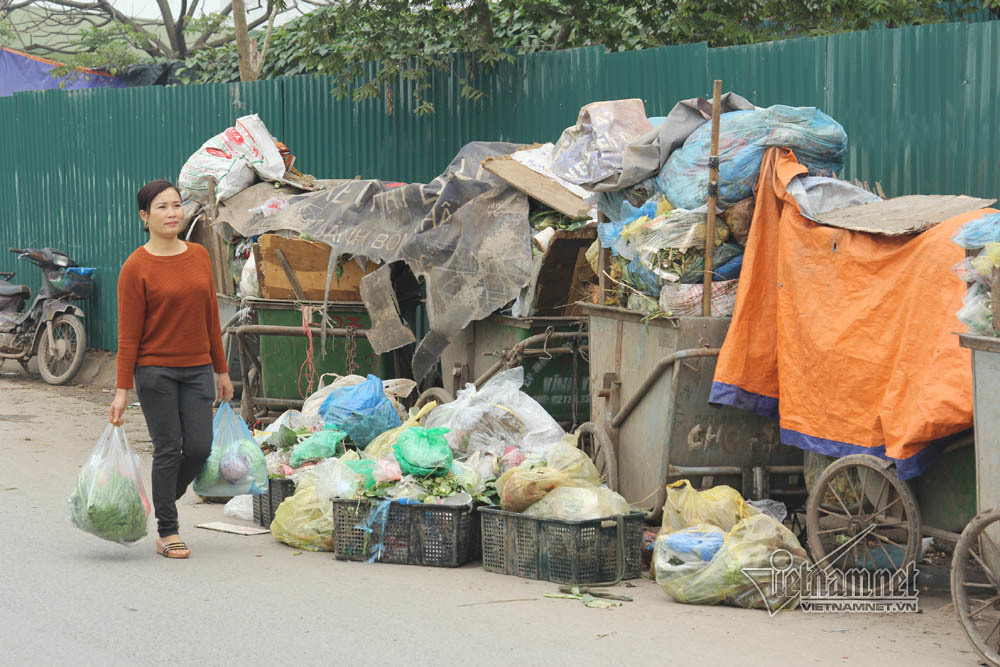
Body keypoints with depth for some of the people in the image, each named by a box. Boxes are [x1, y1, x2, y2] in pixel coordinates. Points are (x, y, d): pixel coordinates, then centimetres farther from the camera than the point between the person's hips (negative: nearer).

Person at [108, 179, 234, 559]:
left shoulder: (199, 256, 6)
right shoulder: (136, 268, -9)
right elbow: (129, 335, -8)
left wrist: (222, 371, 15)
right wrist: (122, 389, -9)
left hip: (197, 370, 5)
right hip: (155, 370, -5)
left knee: (199, 448, 0)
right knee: (168, 449, -2)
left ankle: (164, 500, 28)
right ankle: (167, 532, 9)